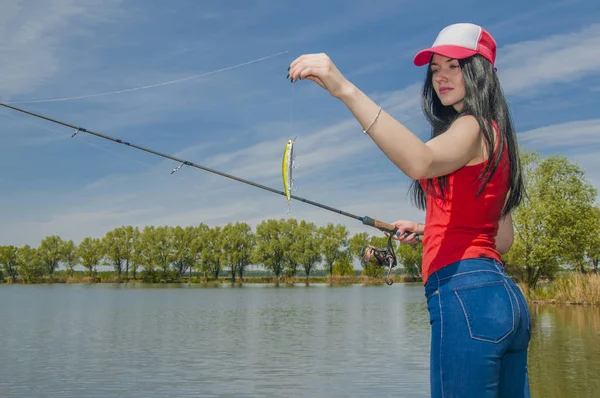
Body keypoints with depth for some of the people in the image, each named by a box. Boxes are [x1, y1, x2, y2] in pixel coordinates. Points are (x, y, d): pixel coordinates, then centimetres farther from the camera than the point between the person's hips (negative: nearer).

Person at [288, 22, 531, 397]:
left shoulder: (475, 126, -4)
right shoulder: (493, 135, 23)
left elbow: (420, 162, -30)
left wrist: (346, 89, -35)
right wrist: (428, 231, 22)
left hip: (465, 292, -10)